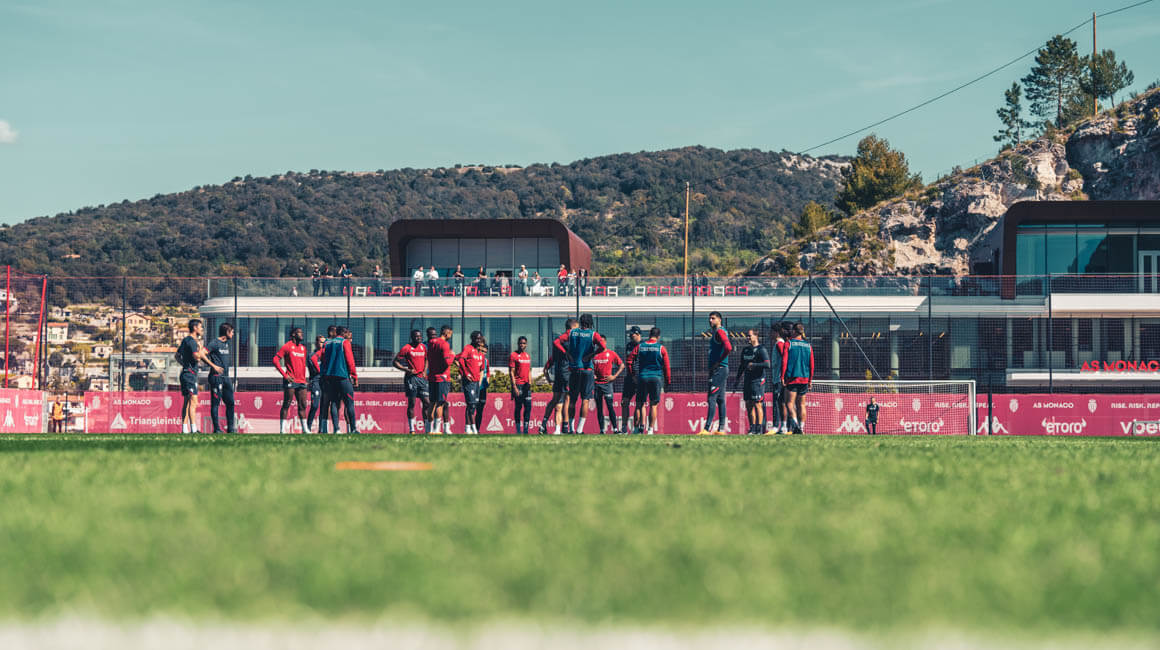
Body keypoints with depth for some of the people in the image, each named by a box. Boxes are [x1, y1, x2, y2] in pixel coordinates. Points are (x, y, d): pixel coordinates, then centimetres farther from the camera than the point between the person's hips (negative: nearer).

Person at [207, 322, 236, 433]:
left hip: (226, 377, 8)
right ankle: (216, 429, -2)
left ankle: (231, 428, 13)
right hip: (216, 377, -8)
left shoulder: (226, 343, 16)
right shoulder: (214, 343, -8)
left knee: (230, 403, 7)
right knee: (215, 403, -4)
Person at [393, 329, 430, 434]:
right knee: (411, 403, -3)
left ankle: (427, 429, 6)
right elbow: (395, 362, -4)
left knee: (427, 402, 1)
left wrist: (424, 371, 11)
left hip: (422, 378, 5)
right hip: (411, 378, -5)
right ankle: (411, 429, 2)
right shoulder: (406, 348, -5)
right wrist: (407, 370, -14)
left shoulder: (423, 347, 13)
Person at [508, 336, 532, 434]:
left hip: (526, 385, 6)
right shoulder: (513, 356, -4)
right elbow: (511, 372, -8)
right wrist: (514, 387, -14)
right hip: (518, 384, -6)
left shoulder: (528, 356, 16)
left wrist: (530, 384, 15)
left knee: (528, 407, 1)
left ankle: (526, 429, 4)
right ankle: (518, 430, 0)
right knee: (518, 407, -3)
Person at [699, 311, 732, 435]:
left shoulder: (720, 331, -11)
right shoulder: (715, 332, 20)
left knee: (712, 398, -14)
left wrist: (718, 362, -18)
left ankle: (707, 429, -18)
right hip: (719, 370, 11)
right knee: (720, 400, 10)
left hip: (718, 369, -11)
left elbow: (728, 348, -26)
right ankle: (721, 428, 12)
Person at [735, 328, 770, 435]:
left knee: (758, 404, -8)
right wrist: (737, 378, 21)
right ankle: (752, 428, 14)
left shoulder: (761, 350, -7)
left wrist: (753, 365, -18)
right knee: (748, 405, 7)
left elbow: (767, 365, -16)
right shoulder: (745, 350, 16)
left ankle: (759, 429, -7)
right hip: (747, 381, 7)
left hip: (758, 381, -7)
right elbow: (742, 365, 25)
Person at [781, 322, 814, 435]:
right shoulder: (808, 345, 8)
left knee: (789, 403, -4)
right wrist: (810, 380, 14)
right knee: (801, 404, 9)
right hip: (804, 379, 4)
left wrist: (782, 377, -5)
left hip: (792, 378, -4)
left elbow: (784, 361, -9)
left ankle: (795, 423, -24)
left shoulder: (789, 343, -3)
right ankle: (801, 427, 7)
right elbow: (812, 365, 8)